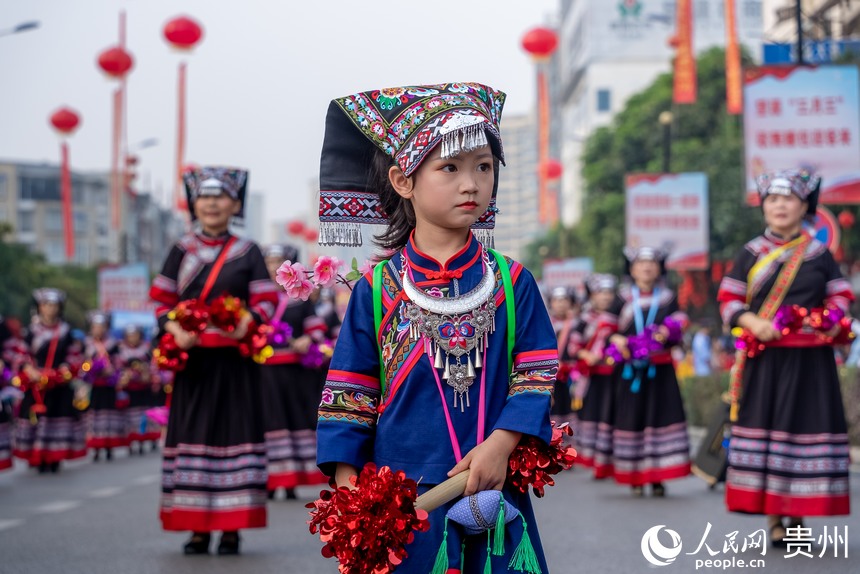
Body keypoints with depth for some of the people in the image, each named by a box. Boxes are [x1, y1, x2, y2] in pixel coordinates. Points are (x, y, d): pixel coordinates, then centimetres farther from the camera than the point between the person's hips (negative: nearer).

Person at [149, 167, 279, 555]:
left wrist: (246, 324, -20)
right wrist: (175, 330, -12)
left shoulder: (247, 252, 6)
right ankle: (198, 529, 8)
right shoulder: (182, 251, 10)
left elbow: (265, 302, 0)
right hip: (192, 359, 1)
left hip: (235, 361, -1)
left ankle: (231, 529, 4)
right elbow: (163, 303, 7)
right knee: (192, 432, 1)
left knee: (235, 432, -2)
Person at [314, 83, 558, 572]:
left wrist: (501, 444, -15)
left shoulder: (512, 281, 3)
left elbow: (537, 374, 0)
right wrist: (347, 488, -7)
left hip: (492, 495, 1)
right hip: (399, 502, -1)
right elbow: (348, 397, 2)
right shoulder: (378, 290, 0)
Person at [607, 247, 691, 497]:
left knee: (661, 417, -5)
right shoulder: (623, 298, 8)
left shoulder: (667, 298, 11)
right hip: (630, 370, -1)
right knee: (632, 418, -1)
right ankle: (635, 478, 6)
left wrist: (667, 333, -18)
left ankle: (657, 477, 0)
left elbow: (678, 330, 4)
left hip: (660, 370, 1)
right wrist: (616, 339, -16)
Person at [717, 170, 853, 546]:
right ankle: (774, 519, 2)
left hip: (809, 359, 0)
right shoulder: (751, 254, 6)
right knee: (765, 427, -4)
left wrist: (831, 319, -11)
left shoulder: (819, 253, 8)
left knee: (806, 426, -3)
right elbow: (728, 300, 5)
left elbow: (841, 296, 10)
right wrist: (753, 322, -13)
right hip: (765, 357, 0)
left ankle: (797, 516, 6)